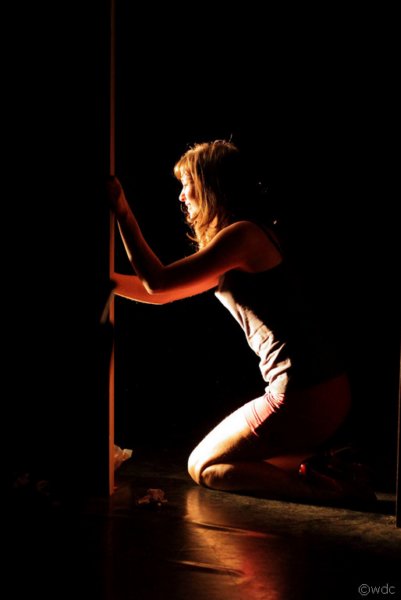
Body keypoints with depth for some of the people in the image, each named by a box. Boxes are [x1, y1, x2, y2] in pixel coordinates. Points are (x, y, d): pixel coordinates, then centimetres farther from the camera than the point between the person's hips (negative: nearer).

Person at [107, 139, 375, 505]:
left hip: (302, 396, -10)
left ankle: (325, 493, -5)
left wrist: (123, 213, -5)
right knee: (237, 462, 26)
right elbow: (162, 294, 21)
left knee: (204, 467, 8)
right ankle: (321, 480, 8)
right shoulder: (240, 239, 18)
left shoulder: (242, 234, -12)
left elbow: (157, 283, -11)